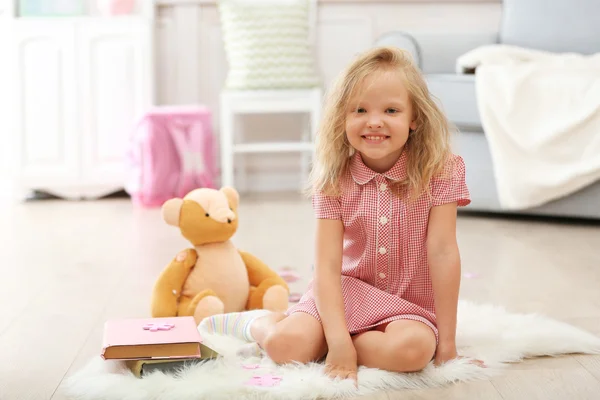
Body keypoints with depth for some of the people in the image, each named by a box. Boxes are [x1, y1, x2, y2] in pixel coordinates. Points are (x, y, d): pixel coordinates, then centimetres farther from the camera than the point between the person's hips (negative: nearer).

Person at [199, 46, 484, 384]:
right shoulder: (334, 180, -8)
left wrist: (447, 343, -17)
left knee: (413, 348, -35)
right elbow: (328, 265, -15)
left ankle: (320, 341, -11)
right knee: (285, 345, -23)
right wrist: (338, 341, -28)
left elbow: (442, 251, -17)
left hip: (411, 306, -1)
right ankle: (256, 321, 14)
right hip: (347, 293, 1)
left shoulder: (440, 171, -13)